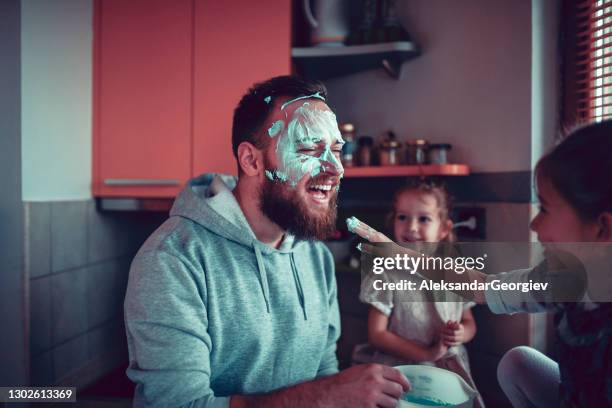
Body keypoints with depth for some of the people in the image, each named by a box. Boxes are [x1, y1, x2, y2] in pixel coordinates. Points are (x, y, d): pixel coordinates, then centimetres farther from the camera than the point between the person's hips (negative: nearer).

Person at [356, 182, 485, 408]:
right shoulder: (388, 275, -9)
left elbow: (469, 323, 14)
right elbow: (377, 334, -10)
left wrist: (461, 334, -8)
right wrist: (428, 354, -15)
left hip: (451, 367, 4)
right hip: (402, 369, -3)